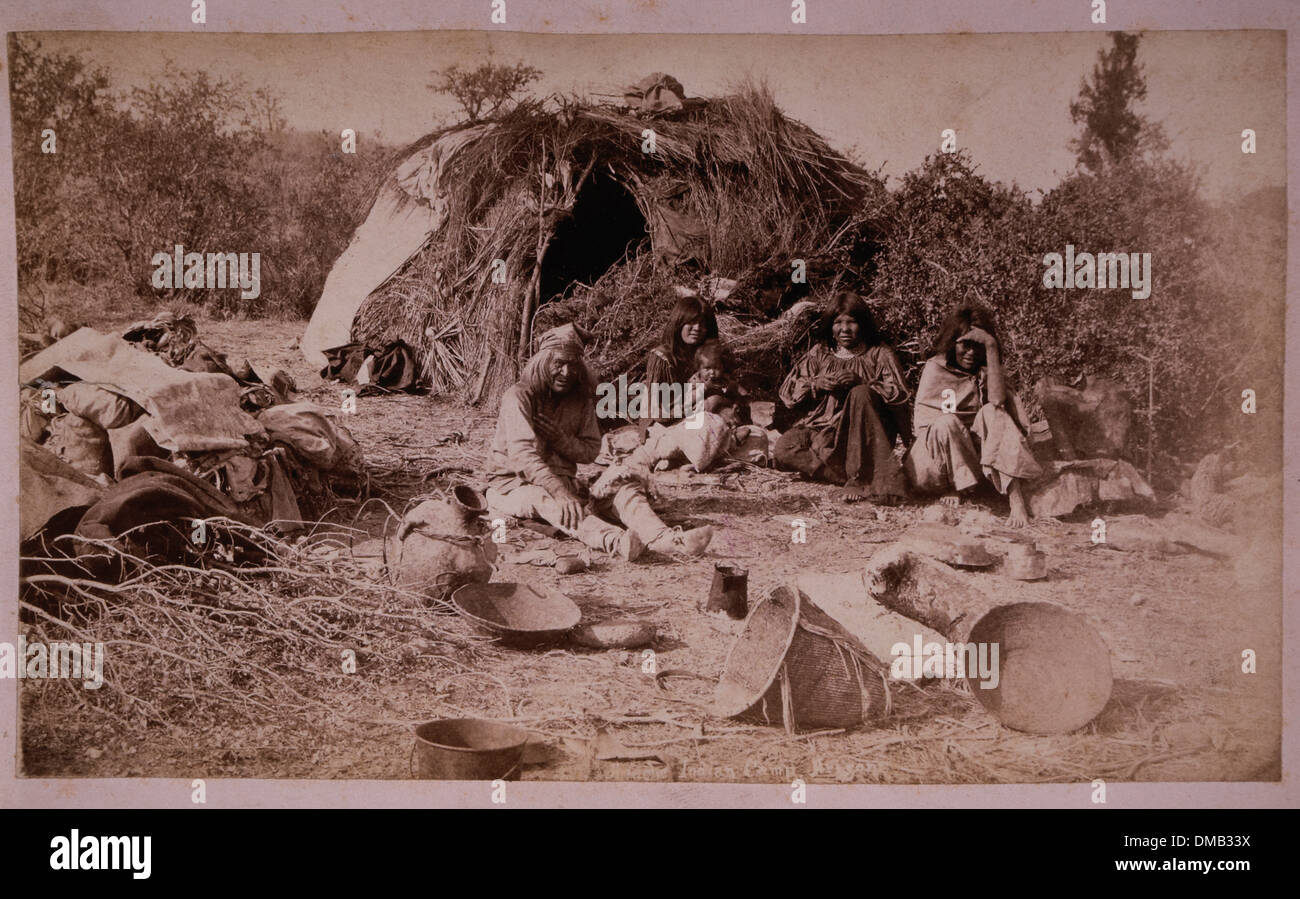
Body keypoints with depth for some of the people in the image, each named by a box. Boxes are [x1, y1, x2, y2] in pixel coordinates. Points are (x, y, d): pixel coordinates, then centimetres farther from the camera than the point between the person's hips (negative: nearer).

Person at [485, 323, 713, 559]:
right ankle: (616, 542, -66)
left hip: (563, 481, 6)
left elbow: (590, 451, 8)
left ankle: (669, 540, -44)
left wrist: (560, 438, -15)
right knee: (549, 502, -39)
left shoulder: (581, 400, 7)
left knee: (626, 491, -15)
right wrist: (560, 493, -39)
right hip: (512, 484, -6)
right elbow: (522, 453, -26)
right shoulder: (519, 397, -13)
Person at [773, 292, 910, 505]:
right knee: (783, 450, -24)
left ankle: (860, 478, -31)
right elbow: (788, 391, 9)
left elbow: (899, 396, -7)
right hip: (824, 431, 3)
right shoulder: (820, 354, 13)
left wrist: (861, 382, -19)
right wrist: (816, 384, -11)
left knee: (860, 394, -33)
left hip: (866, 435, -3)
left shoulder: (879, 354, 5)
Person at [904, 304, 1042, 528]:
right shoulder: (935, 368, 1)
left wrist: (991, 346, -21)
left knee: (993, 414, -27)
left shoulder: (985, 370, 7)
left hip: (972, 455, 3)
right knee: (946, 423, -33)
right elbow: (922, 419, -5)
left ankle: (1016, 499, -39)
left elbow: (998, 399, -18)